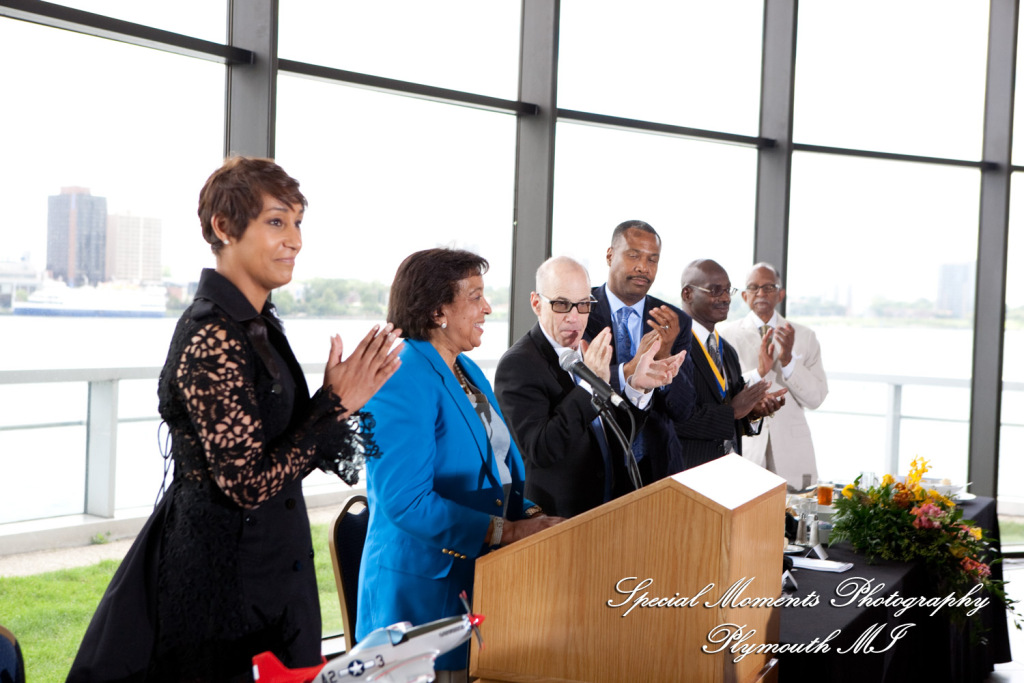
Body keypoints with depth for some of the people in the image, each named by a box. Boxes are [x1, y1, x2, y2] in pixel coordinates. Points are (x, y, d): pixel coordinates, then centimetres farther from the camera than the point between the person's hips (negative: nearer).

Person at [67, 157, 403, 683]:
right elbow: (248, 484, -24)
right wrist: (337, 403, -21)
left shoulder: (257, 325, 8)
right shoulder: (211, 336, -21)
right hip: (221, 574, -9)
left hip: (265, 568, 9)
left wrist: (346, 396, 0)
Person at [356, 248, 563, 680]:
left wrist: (529, 515, -1)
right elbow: (405, 501, -24)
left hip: (483, 574, 9)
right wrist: (507, 531, -22)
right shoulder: (403, 382, -18)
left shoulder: (467, 370, 12)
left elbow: (500, 464, 19)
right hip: (424, 585, -9)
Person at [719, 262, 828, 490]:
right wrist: (758, 372, -19)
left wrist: (788, 360, -13)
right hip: (742, 452, -1)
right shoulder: (727, 334, 4)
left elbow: (816, 398, 0)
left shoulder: (804, 337, 9)